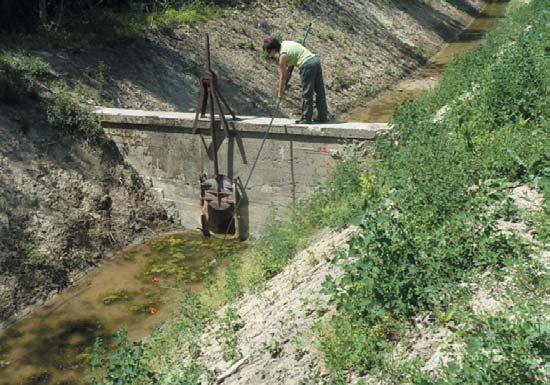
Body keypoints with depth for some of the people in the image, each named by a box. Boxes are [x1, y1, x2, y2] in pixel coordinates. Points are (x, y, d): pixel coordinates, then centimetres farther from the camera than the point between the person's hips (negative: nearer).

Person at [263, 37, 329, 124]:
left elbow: (282, 77, -2)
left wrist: (280, 94, 7)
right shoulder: (284, 43, 18)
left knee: (307, 94, 0)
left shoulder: (283, 55, -7)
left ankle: (306, 119, 6)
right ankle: (323, 116, 18)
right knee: (320, 91, 11)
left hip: (307, 65, -9)